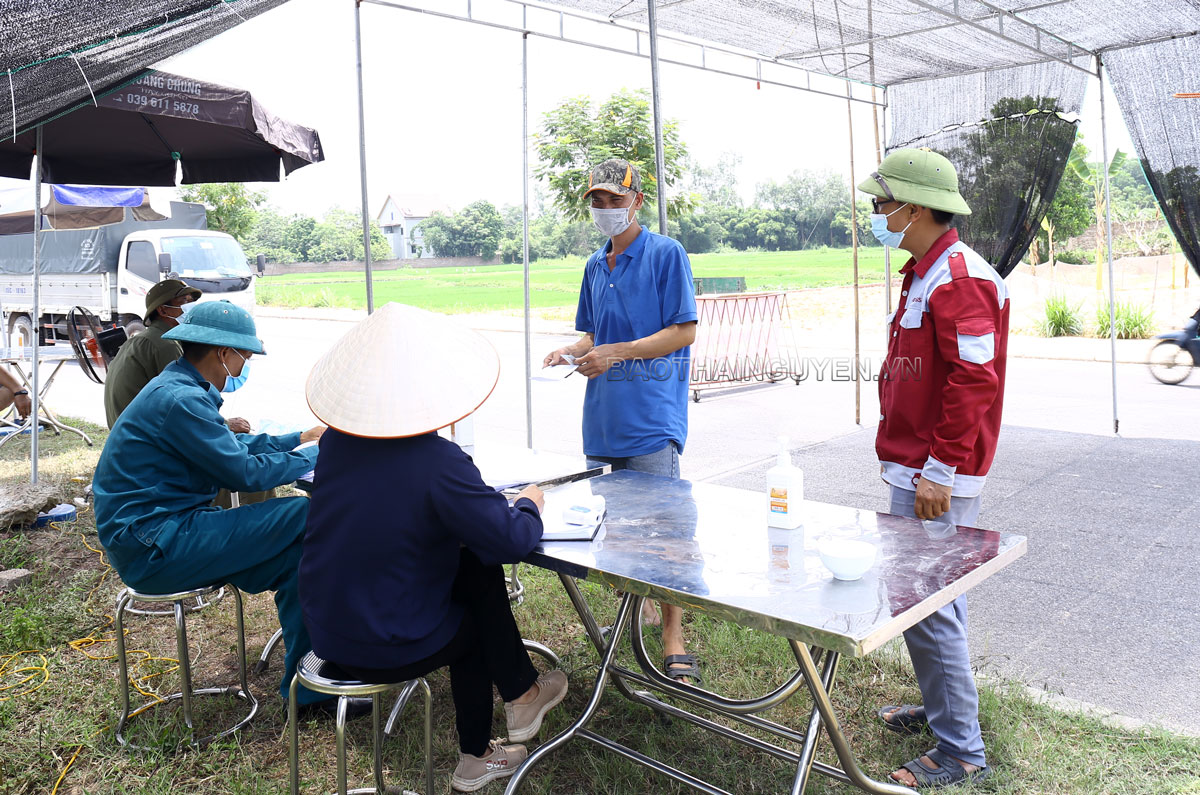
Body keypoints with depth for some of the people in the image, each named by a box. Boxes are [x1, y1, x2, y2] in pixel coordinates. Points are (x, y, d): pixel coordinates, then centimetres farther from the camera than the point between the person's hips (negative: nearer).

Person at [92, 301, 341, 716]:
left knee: (294, 554, 3)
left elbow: (235, 446, 24)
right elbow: (244, 472, -18)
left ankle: (305, 684, 5)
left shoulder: (179, 388, 14)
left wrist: (303, 438, 23)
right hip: (155, 547, -11)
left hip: (154, 533, 11)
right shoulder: (180, 400, -19)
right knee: (302, 518, -17)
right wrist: (315, 454, -5)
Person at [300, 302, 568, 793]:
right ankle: (521, 698, 39)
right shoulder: (439, 461, -25)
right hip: (387, 650, -6)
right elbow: (512, 541, -23)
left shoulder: (335, 442, -4)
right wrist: (530, 504, -2)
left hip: (326, 634, 6)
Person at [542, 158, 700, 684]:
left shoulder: (666, 254, -4)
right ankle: (637, 609, 27)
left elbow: (684, 331, -10)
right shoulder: (595, 266, 18)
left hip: (653, 413, -7)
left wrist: (616, 353, -17)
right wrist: (571, 352, 2)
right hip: (605, 415, 7)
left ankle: (673, 639, -1)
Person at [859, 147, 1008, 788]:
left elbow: (974, 381, -23)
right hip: (914, 469, 10)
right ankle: (940, 708, 36)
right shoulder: (925, 272, 15)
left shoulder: (958, 278, -17)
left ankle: (960, 750, 10)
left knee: (930, 607, -4)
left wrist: (940, 471, -22)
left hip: (935, 478, -10)